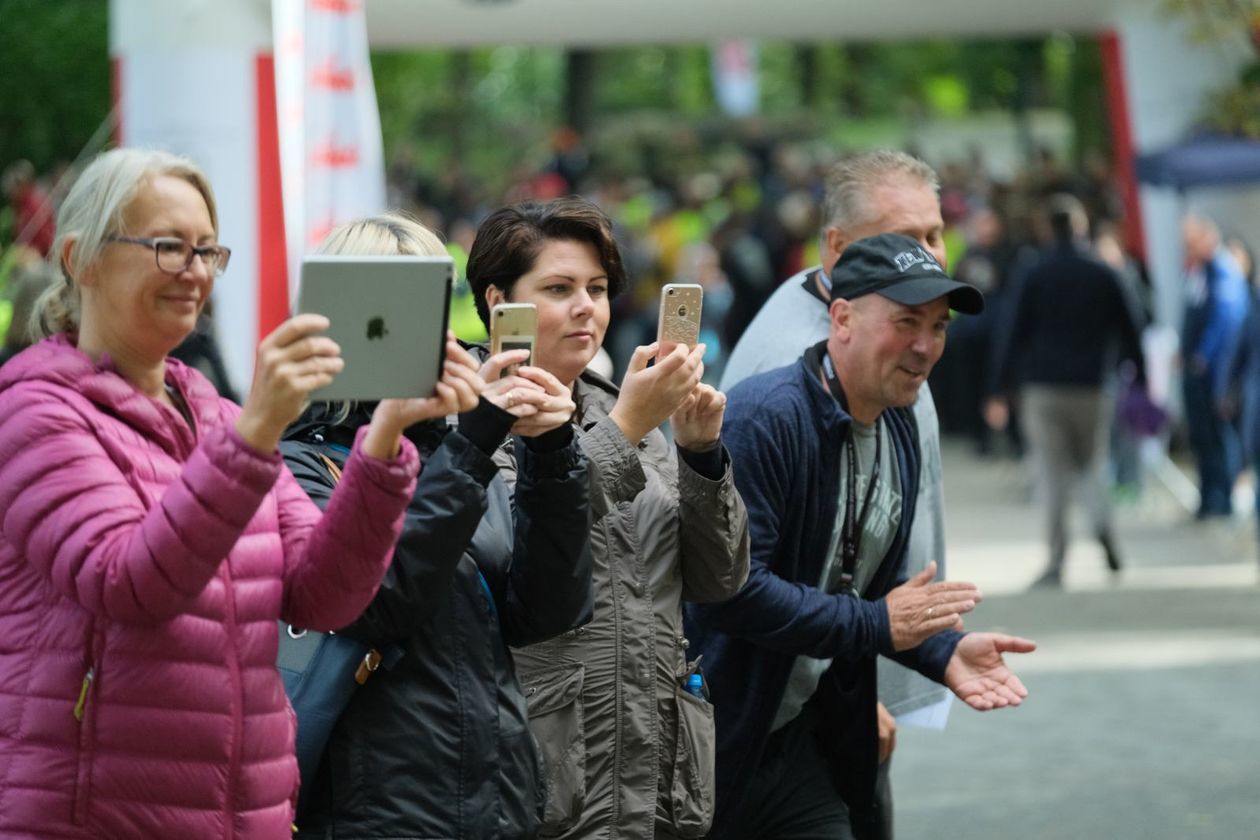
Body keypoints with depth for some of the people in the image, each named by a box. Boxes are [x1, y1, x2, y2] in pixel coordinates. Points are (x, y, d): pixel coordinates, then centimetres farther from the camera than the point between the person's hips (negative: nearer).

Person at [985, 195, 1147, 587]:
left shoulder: (1035, 276, 0)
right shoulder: (1104, 275, 2)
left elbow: (1014, 334, -2)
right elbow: (1129, 332, 3)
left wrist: (999, 392, 1)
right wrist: (1141, 383, 10)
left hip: (1043, 390, -1)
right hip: (1093, 389, 1)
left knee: (1053, 475, 1)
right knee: (1091, 461, 18)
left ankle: (1056, 560, -6)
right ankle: (1102, 522, -9)